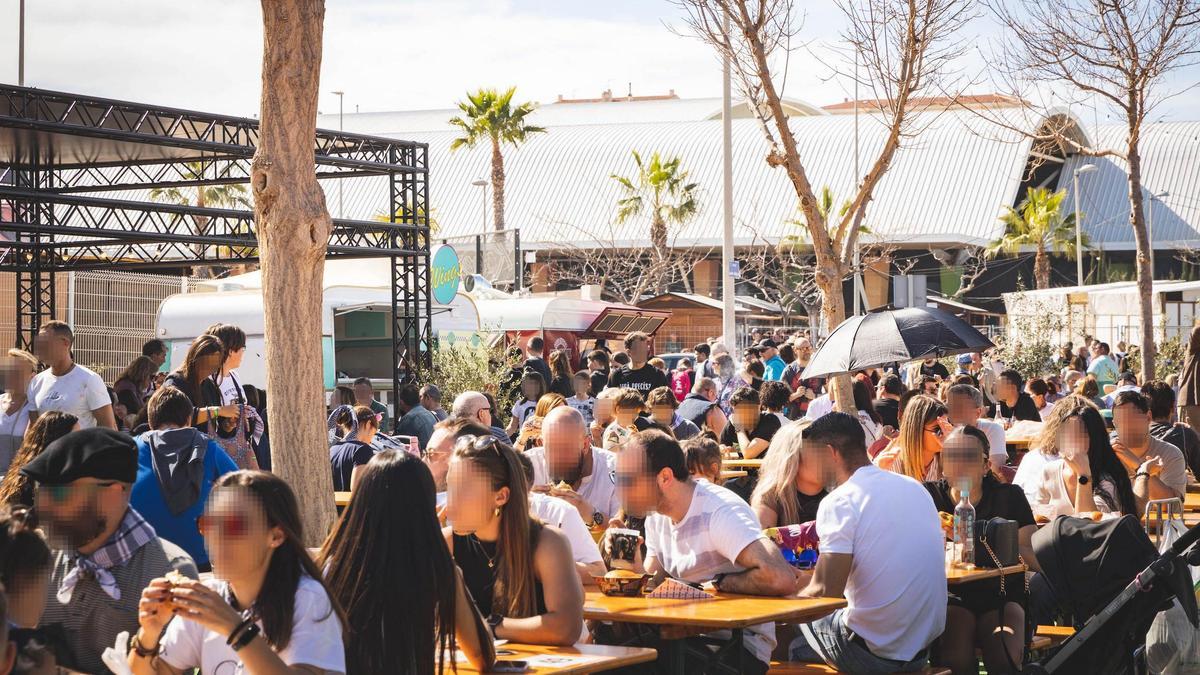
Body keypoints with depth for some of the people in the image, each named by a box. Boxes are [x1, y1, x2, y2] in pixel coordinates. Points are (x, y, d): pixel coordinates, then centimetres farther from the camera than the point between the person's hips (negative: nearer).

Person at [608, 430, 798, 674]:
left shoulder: (721, 512, -21)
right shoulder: (656, 515, 7)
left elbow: (781, 580, -35)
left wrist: (718, 583, -18)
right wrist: (632, 561, -8)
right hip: (690, 635, 7)